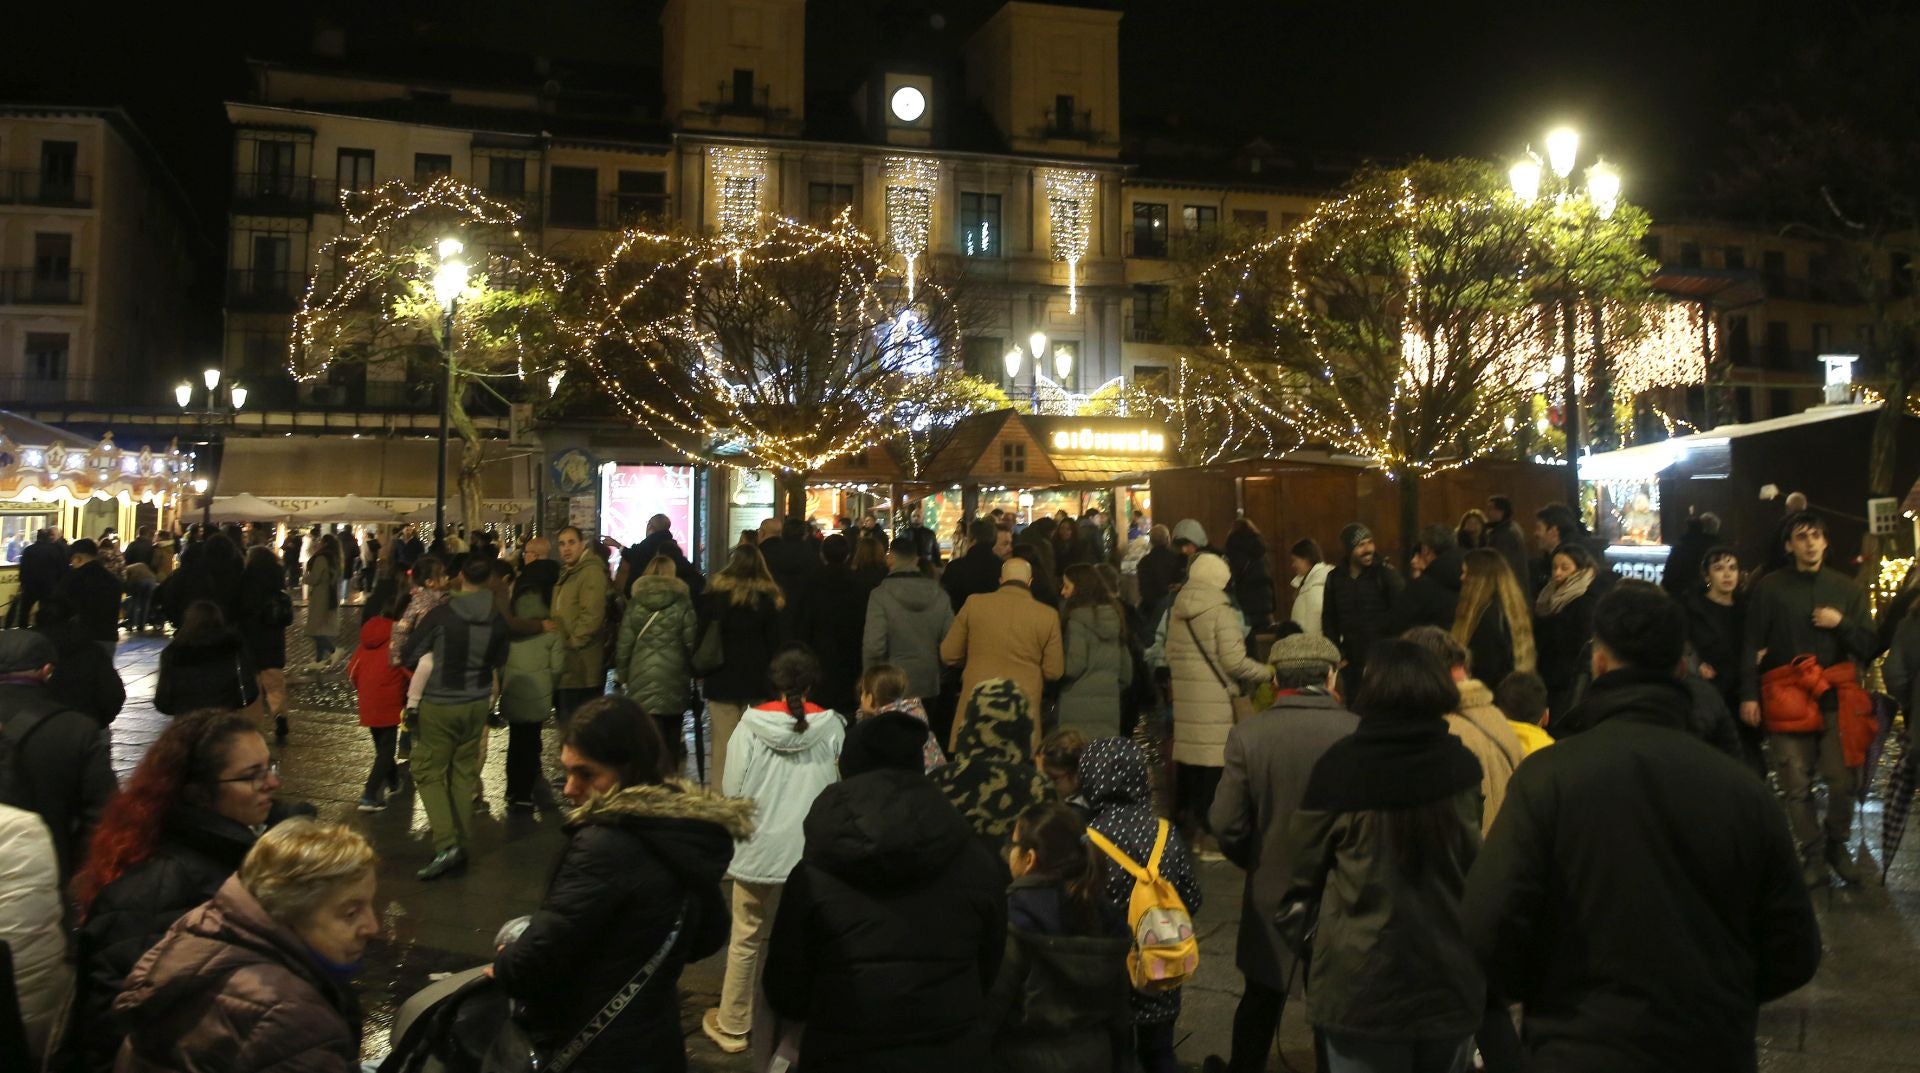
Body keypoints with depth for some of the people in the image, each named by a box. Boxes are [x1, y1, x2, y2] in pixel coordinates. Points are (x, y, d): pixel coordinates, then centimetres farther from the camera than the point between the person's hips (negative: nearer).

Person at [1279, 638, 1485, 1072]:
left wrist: (1299, 901, 18)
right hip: (1452, 978, 3)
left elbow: (1306, 861, -3)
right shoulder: (1461, 765, -6)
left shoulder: (1340, 765, -15)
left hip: (1364, 982, -3)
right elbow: (1476, 862, 6)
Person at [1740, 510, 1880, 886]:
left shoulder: (1848, 588, 11)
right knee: (1797, 787, -1)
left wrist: (1841, 623, -7)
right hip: (1787, 699, -2)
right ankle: (1813, 855, 11)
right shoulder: (1769, 588, 3)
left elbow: (1870, 647, 11)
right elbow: (1751, 645, 1)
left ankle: (1837, 846, 19)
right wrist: (1749, 695, -6)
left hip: (1836, 698, 2)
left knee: (1844, 781, -2)